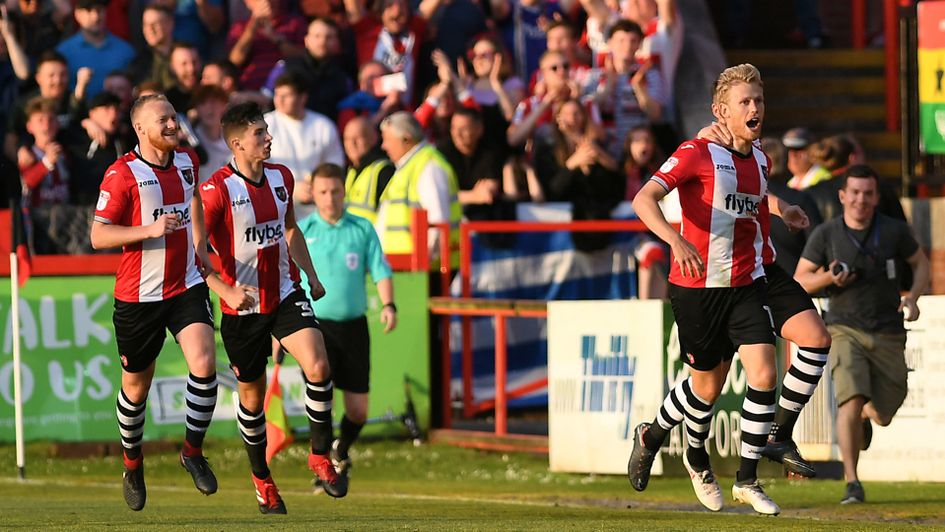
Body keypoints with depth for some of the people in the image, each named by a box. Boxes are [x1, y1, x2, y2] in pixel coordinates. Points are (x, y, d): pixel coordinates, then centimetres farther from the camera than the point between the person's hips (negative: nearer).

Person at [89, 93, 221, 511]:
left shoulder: (187, 161, 5)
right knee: (136, 384, 9)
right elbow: (98, 235, -13)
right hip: (138, 295, -3)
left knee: (204, 362, -18)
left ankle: (193, 450, 0)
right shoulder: (122, 175, -12)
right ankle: (132, 462, 32)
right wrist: (151, 229, -23)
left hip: (187, 286, 3)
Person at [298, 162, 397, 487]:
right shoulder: (300, 232, 1)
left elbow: (381, 271, 3)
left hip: (353, 325, 2)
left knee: (358, 410, 4)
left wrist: (388, 305, -15)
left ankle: (342, 453, 34)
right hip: (314, 324, -2)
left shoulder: (363, 229, 5)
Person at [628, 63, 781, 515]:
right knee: (709, 385, 7)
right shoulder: (697, 154, -12)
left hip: (746, 283, 5)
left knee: (763, 374, -12)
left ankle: (747, 479, -2)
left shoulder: (760, 162, 8)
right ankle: (698, 457, 39)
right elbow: (644, 199, -24)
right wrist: (677, 241, -39)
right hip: (697, 286, -5)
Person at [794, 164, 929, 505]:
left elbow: (920, 262, 12)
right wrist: (828, 278, -19)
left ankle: (865, 417, 48)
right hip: (846, 331, -2)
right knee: (851, 398, -24)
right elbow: (800, 281, 1)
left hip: (888, 335, 2)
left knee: (882, 416, 7)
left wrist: (913, 297, -5)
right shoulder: (825, 235, -7)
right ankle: (852, 483, -18)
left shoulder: (894, 230, -5)